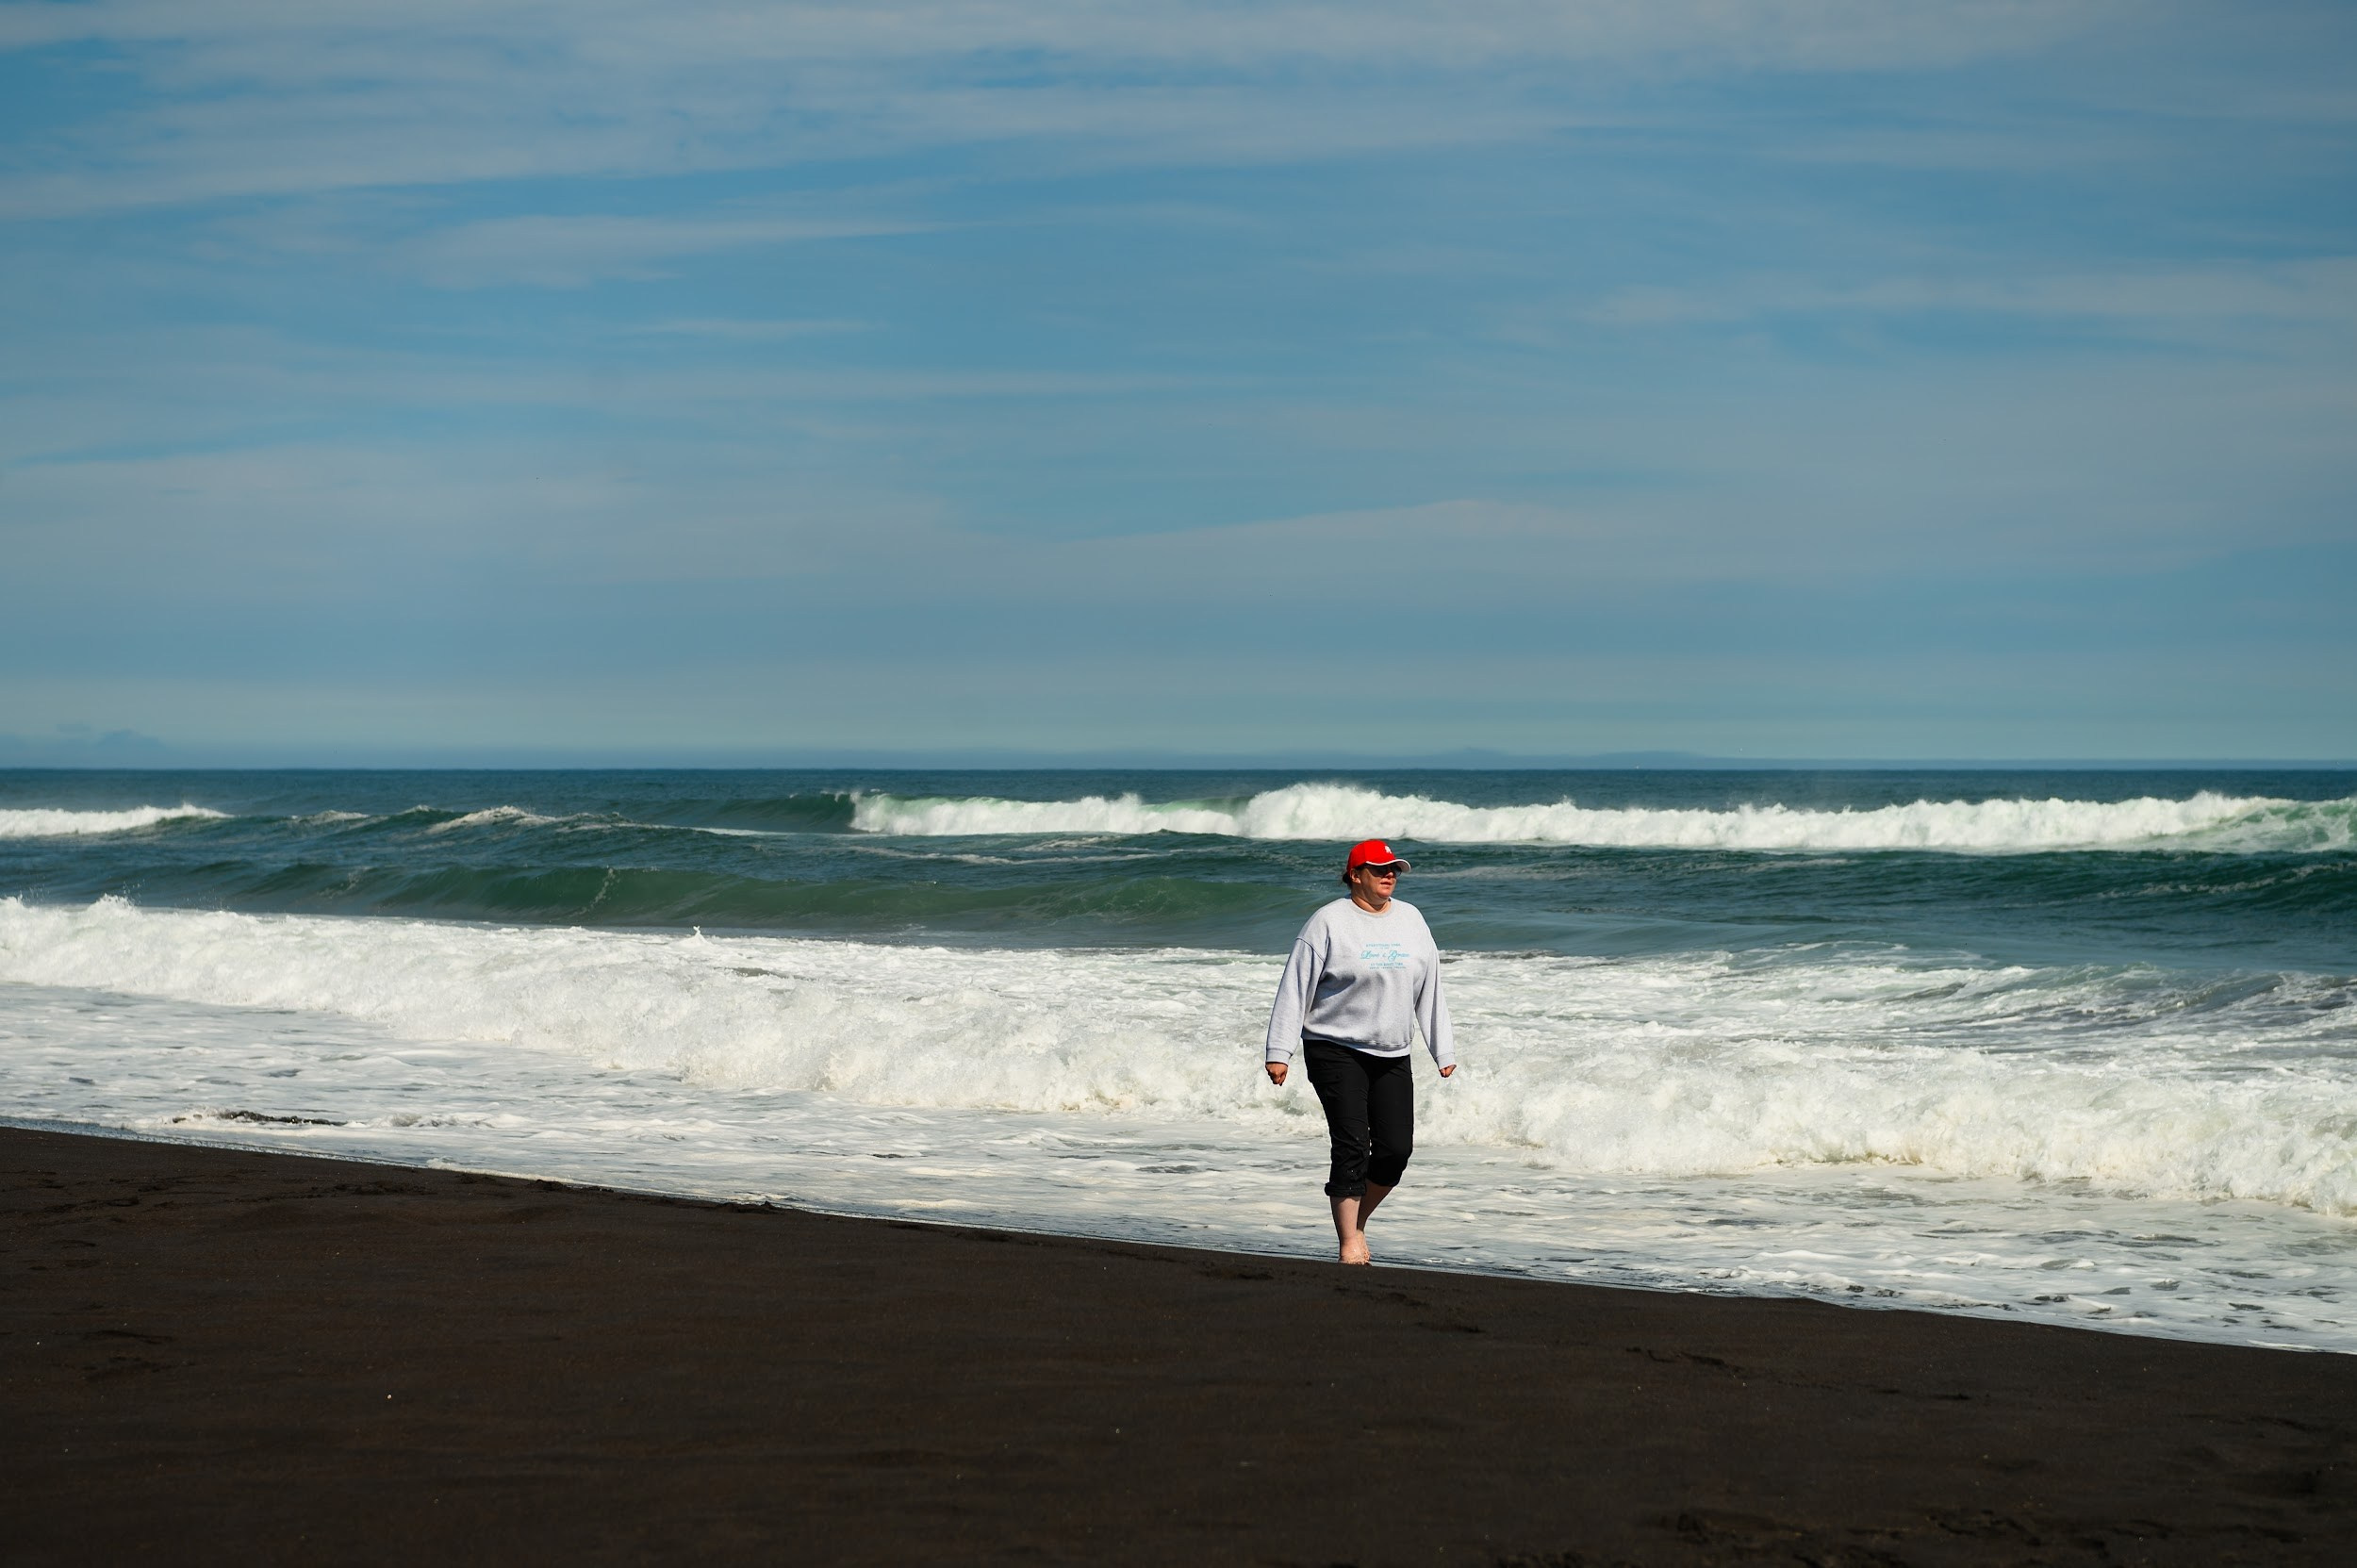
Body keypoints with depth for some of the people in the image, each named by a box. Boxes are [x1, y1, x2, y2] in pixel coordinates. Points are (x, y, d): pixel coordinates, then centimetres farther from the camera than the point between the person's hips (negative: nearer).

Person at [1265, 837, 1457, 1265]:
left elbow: (1429, 989, 16)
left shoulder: (1411, 920, 10)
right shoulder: (1328, 922, -5)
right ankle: (1348, 1242, -4)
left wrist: (1443, 1050, 15)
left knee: (1397, 1148, -2)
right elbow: (1295, 988, -5)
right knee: (1352, 1146, -11)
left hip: (1392, 1056, 5)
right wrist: (1279, 1050, -9)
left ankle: (1357, 1221, 21)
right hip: (1336, 1050, -5)